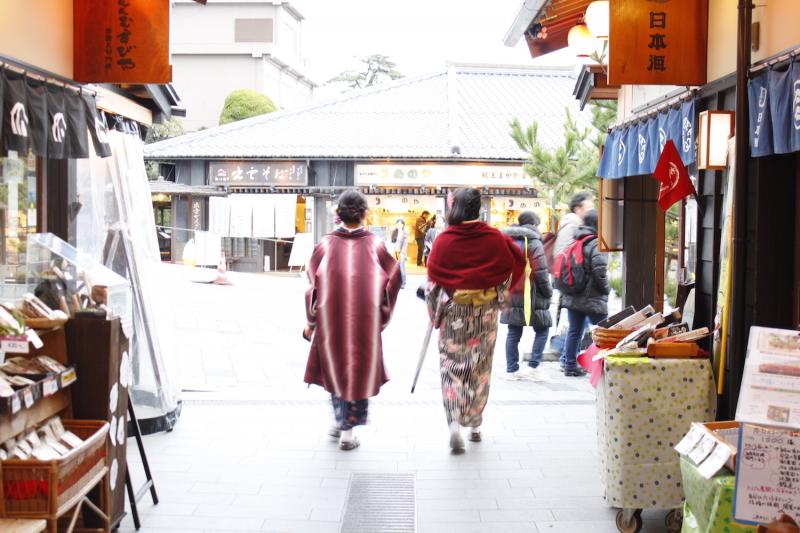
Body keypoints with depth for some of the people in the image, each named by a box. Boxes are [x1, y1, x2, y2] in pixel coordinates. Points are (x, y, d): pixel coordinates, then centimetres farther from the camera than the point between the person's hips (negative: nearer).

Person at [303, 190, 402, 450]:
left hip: (330, 318, 1)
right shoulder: (375, 245, -6)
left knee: (335, 368, 22)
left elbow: (313, 284, -2)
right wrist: (382, 319, 9)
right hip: (366, 320, -1)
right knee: (359, 370, 11)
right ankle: (347, 431, 12)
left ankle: (339, 421, 33)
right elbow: (393, 280, -4)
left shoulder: (325, 244, -4)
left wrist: (311, 323, 8)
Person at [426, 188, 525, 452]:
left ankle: (454, 424, -13)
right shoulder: (495, 239, -5)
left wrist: (435, 311, 8)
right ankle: (474, 424, 22)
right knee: (481, 367, 14)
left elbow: (432, 280, -6)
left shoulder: (444, 240, -9)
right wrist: (499, 295, 25)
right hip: (486, 313, 2)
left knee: (452, 366, 4)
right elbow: (513, 268, 8)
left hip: (453, 313, -1)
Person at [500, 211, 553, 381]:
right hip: (531, 296, -6)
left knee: (513, 333, 10)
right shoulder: (534, 243, -10)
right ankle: (533, 367, -1)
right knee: (542, 330, 6)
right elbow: (541, 272, -14)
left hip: (511, 296, 7)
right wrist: (548, 292, -3)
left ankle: (511, 369, 11)